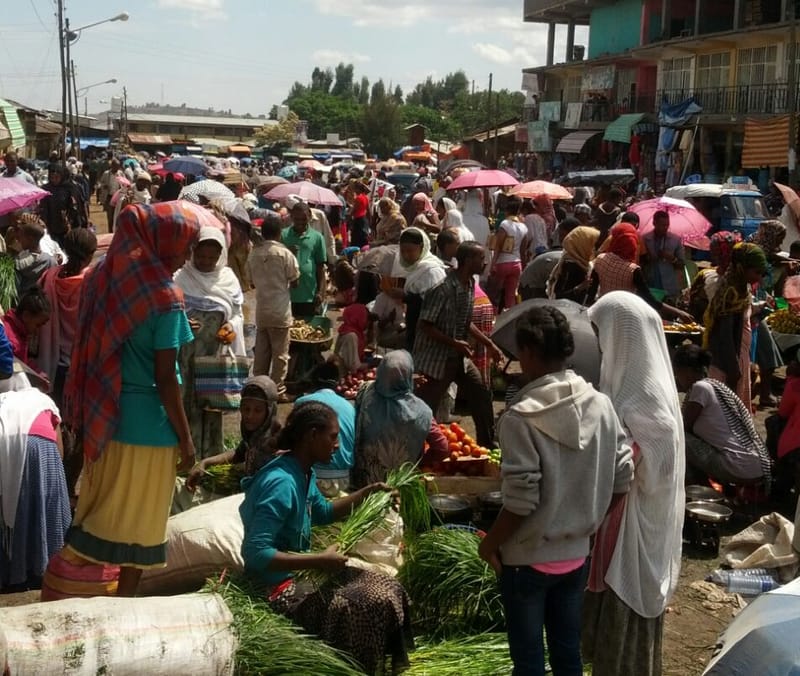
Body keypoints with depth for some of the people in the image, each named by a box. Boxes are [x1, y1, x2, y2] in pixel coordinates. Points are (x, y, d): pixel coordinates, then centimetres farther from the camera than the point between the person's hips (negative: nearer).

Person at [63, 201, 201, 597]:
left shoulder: (105, 276, 0)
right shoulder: (164, 297, -20)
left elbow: (92, 351, 7)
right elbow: (164, 377, -18)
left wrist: (90, 413, 16)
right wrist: (185, 436, -8)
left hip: (103, 414, 7)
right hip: (147, 424, -6)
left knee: (100, 509, 21)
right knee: (140, 520, 10)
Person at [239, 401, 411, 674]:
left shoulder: (304, 473, 4)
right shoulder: (280, 482, -26)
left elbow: (323, 513, 24)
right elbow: (254, 553, -32)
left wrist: (368, 492, 12)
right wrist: (320, 560, -29)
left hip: (300, 571, 10)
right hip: (279, 587, -10)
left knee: (389, 589, 5)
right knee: (375, 604, -17)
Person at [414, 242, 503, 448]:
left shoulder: (470, 285, 3)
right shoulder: (442, 289, -23)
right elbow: (425, 325, -20)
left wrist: (489, 344, 11)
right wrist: (454, 343, -25)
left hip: (459, 357, 8)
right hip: (436, 359, -8)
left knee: (482, 395, 13)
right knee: (425, 409, -3)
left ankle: (487, 445, 28)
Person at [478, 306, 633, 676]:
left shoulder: (521, 417, -21)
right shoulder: (602, 405, -5)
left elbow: (521, 501, -22)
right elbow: (622, 478, 1)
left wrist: (489, 544, -6)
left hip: (528, 558, -5)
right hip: (576, 553, 5)